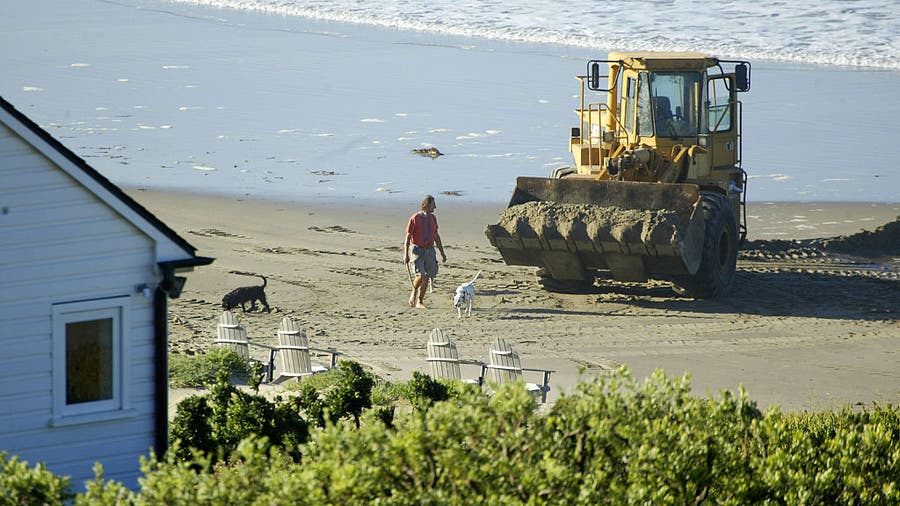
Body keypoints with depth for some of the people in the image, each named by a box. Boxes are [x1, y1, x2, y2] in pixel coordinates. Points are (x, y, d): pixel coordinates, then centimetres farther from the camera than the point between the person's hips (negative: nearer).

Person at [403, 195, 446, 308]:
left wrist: (442, 253, 17)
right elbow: (408, 237, -9)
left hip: (429, 250, 6)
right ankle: (413, 294, 8)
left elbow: (436, 237, 18)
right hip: (417, 250, -5)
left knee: (427, 278, 4)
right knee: (421, 275, -19)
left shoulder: (433, 218, 9)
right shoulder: (415, 218, -10)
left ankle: (420, 302, 16)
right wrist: (406, 254, -14)